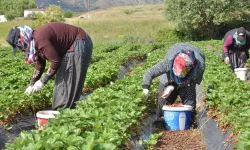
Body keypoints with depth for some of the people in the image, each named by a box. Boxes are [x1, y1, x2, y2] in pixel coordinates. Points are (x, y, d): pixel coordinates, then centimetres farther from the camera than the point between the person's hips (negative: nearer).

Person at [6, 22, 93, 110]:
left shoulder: (40, 39, -27)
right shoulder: (34, 41, 4)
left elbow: (56, 61, -26)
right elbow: (40, 64, 15)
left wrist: (42, 81, -16)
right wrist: (31, 85, 16)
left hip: (80, 43, -10)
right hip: (71, 45, 10)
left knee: (71, 80, -8)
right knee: (62, 78, 13)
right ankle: (60, 108, 22)